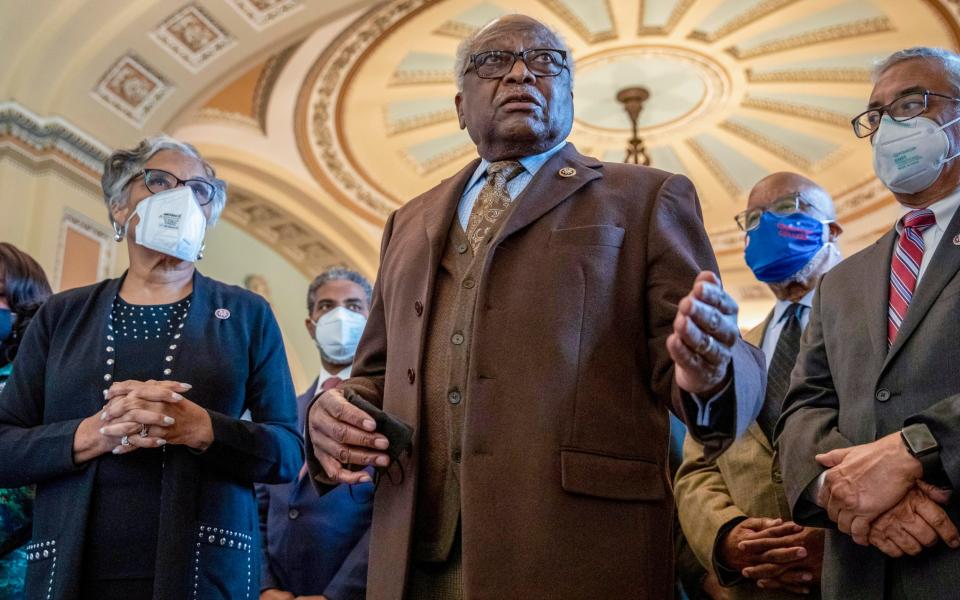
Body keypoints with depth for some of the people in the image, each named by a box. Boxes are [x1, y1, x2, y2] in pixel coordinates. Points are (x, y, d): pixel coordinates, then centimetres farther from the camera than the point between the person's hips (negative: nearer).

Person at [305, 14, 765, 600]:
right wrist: (334, 409, -2)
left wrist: (708, 374, -24)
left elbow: (735, 369, -1)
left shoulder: (647, 200, 5)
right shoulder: (411, 223, 17)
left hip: (580, 551, -3)